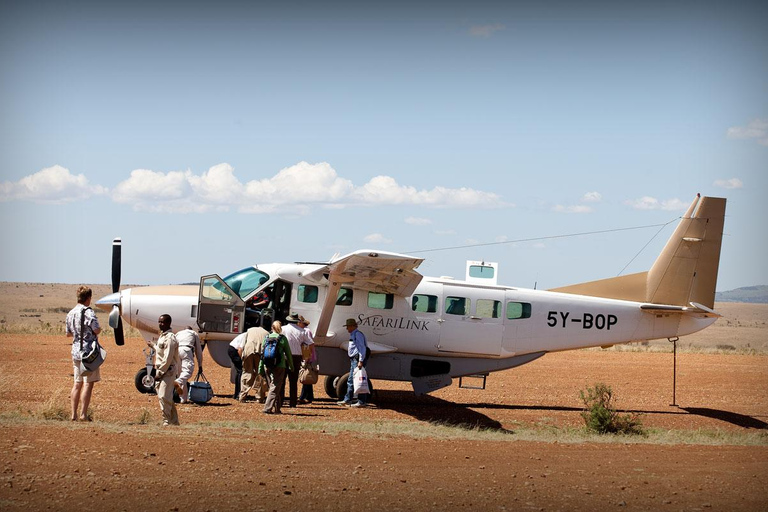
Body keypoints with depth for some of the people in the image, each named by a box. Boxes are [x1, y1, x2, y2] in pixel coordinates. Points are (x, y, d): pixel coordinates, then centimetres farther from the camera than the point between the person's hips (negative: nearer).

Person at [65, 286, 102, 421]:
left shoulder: (71, 313, 10)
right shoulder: (88, 312, -13)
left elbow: (68, 334, 18)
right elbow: (96, 330, -19)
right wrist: (99, 329, 3)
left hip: (76, 351, 7)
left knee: (77, 383, 13)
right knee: (88, 383, -3)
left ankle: (73, 414, 12)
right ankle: (83, 414, -6)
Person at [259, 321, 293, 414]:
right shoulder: (283, 338, -2)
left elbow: (262, 353, 7)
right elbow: (288, 353, 4)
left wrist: (260, 367, 11)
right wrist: (291, 365, 17)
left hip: (267, 366, 4)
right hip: (279, 366, -4)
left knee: (273, 387, 16)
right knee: (275, 388, -2)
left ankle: (277, 408, 20)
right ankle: (268, 408, -12)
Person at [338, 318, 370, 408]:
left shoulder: (357, 334, -12)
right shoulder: (353, 335, 20)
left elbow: (362, 348, -19)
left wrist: (361, 361, -24)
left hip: (358, 360, -11)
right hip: (354, 360, 11)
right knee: (351, 380, 15)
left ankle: (362, 401, -8)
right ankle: (347, 400, 22)